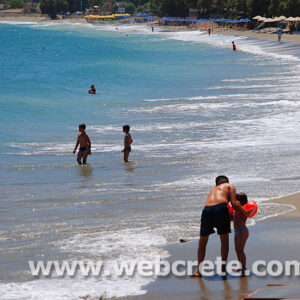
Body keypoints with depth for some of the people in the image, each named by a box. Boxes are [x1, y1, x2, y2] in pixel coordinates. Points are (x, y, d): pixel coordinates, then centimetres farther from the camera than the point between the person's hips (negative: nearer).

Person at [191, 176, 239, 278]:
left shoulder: (212, 190, 38)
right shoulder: (230, 186, 23)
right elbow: (234, 204, 8)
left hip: (207, 209, 4)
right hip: (221, 208, -4)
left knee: (202, 242, 20)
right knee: (224, 240, 16)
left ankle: (199, 271, 21)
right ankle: (223, 269, 15)